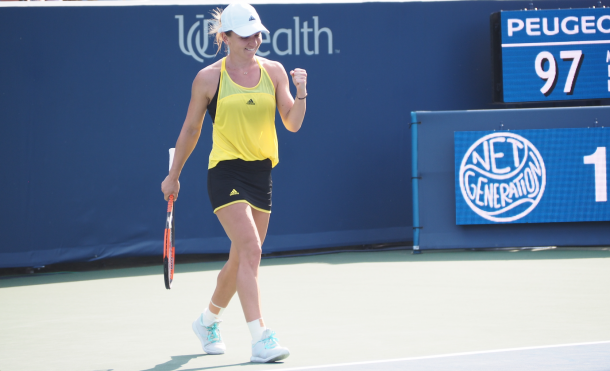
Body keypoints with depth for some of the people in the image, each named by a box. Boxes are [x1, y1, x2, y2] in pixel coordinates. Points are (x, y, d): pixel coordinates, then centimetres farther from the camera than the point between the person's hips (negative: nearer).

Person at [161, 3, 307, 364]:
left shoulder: (273, 71, 5)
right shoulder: (209, 78, -3)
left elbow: (293, 123, 2)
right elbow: (191, 129, 8)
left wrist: (301, 93, -16)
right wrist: (174, 174, 14)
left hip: (261, 173, 5)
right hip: (226, 171, -5)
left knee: (241, 260, 13)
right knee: (250, 250, -20)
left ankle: (208, 320, 38)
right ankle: (261, 340, -21)